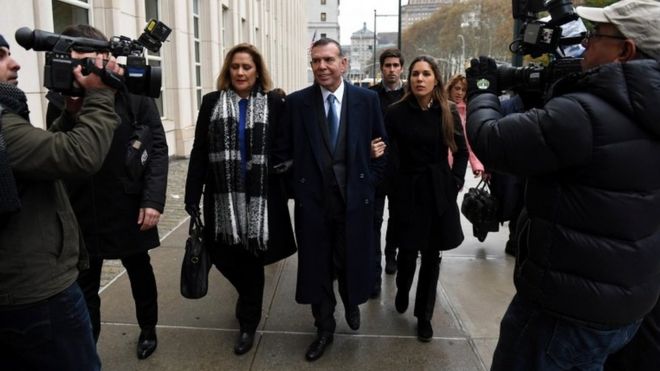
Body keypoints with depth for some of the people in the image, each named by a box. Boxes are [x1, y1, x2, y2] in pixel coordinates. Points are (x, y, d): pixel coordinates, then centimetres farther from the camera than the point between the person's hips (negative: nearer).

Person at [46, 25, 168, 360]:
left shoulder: (133, 93, -5)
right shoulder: (64, 95, 3)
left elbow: (157, 147, -8)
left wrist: (153, 199, -16)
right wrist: (70, 112, -18)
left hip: (128, 206, -2)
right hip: (80, 209, 2)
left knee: (140, 272, 18)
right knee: (82, 285, 7)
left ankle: (148, 329, 40)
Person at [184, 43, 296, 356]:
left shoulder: (274, 103, 0)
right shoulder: (212, 102, 6)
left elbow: (284, 147, 4)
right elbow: (199, 152, 3)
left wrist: (285, 166, -16)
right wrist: (192, 195, -2)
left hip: (260, 197, -2)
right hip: (223, 197, 2)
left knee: (251, 259, 6)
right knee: (224, 257, 8)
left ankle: (248, 322, 26)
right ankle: (249, 296, 41)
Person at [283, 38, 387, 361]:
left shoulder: (367, 99, -1)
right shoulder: (296, 102, -2)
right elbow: (288, 150, 3)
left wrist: (368, 182, 2)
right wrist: (298, 188, -1)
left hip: (355, 198, 0)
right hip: (312, 199, 0)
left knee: (352, 262, 13)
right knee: (316, 268, 10)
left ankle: (351, 304, 47)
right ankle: (324, 328, 32)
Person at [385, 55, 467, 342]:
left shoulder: (448, 112, 0)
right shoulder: (397, 112, -6)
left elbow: (461, 151, 8)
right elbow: (390, 155, -2)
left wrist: (455, 182, 1)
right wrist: (394, 186, -7)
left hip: (439, 193, 2)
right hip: (407, 192, -2)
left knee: (432, 255, 7)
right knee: (407, 251, 5)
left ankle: (424, 315, 23)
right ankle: (402, 291, 38)